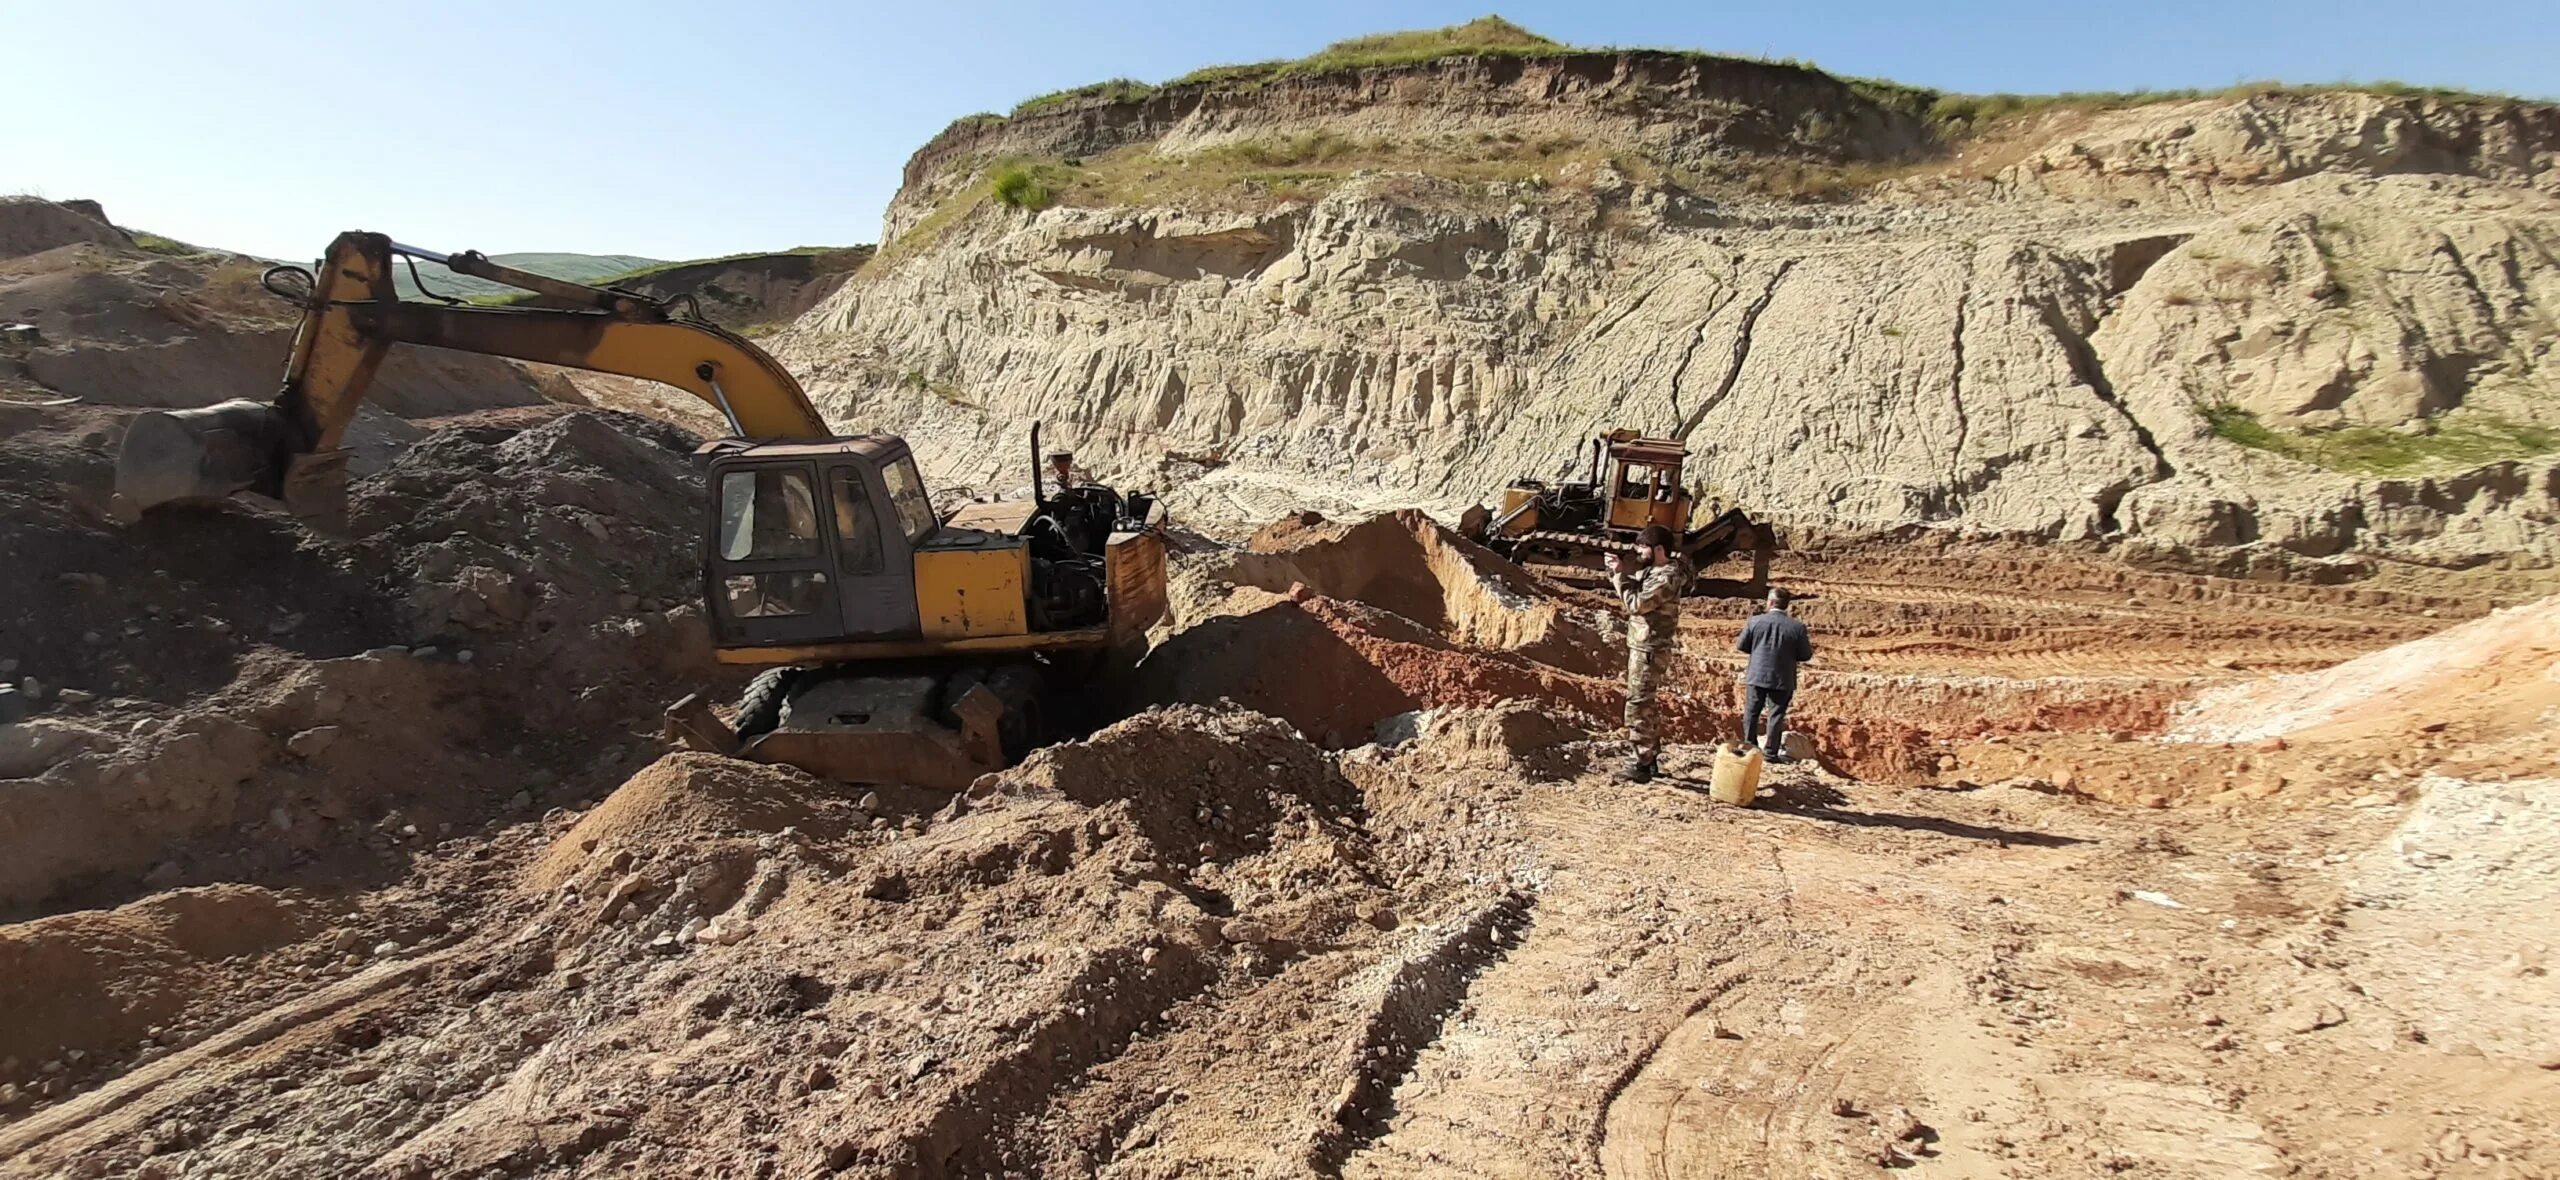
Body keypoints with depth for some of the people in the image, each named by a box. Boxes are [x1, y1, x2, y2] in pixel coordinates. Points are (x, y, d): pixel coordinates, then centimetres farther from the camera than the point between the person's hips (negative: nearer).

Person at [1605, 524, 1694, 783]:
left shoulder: (1667, 578, -20)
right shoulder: (1651, 570, 10)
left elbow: (1636, 603, -24)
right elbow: (1633, 588, 18)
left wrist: (1620, 574, -16)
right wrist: (1617, 572, -1)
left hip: (1649, 651, -10)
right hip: (1641, 647, 10)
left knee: (1637, 706, -8)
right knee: (1644, 704, 17)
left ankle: (1642, 765, -4)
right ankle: (1653, 757, 26)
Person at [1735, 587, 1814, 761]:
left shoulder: (1755, 621, -8)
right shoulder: (1797, 627, -10)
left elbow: (1741, 646, 0)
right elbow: (1805, 655, -4)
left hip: (1756, 676, 1)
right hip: (1782, 680, -1)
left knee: (1751, 713, 13)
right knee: (1776, 716, 6)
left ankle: (1748, 747, 19)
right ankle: (1771, 752, 7)